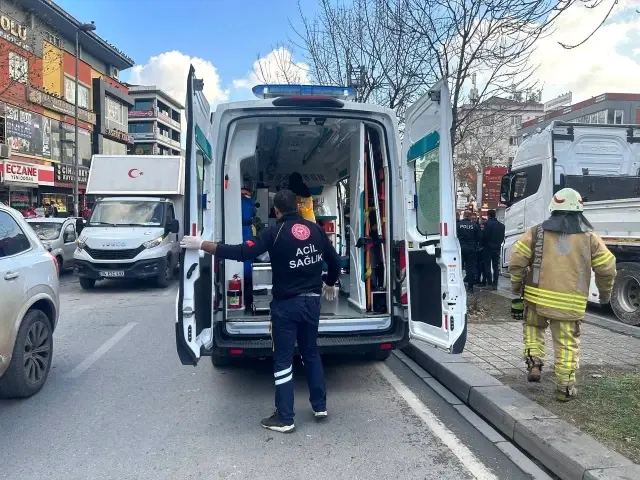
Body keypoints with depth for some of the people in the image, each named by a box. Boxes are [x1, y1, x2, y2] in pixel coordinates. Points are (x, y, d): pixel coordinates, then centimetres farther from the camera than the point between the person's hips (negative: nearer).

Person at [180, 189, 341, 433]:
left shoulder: (275, 232, -12)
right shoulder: (316, 230, 3)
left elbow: (241, 252, -21)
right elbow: (335, 262, 10)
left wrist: (201, 244, -17)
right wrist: (329, 284, 30)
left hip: (286, 304, -5)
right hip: (311, 301, 5)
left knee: (283, 360, 4)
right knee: (311, 353, 20)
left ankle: (284, 419, 9)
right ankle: (320, 407, 26)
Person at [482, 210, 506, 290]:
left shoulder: (487, 223, -13)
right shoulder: (501, 225, 9)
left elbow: (485, 235, -16)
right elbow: (502, 237, 11)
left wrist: (483, 245, -3)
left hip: (488, 247, -6)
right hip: (497, 248, 6)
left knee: (488, 266, 0)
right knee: (496, 267, 10)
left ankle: (490, 283, -3)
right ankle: (495, 284, 10)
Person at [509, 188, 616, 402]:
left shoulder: (537, 232, 1)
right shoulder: (589, 237, 4)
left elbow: (517, 259, -3)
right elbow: (607, 268, 7)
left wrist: (516, 283, 12)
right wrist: (605, 291, 23)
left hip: (537, 297, 0)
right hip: (570, 303, 0)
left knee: (533, 327, 26)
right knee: (567, 344, 9)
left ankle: (534, 363, 12)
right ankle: (565, 387, 13)